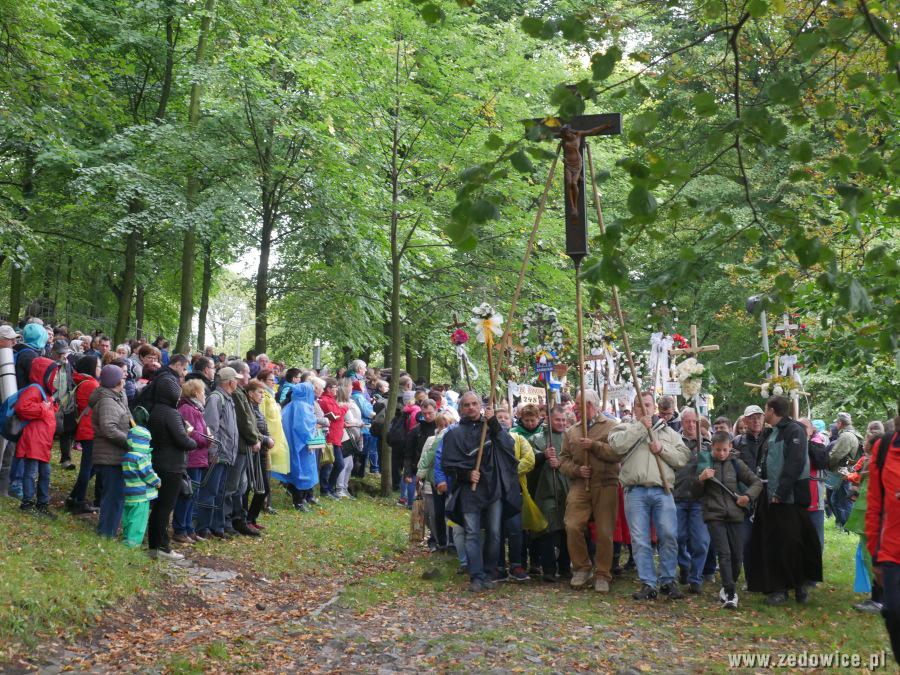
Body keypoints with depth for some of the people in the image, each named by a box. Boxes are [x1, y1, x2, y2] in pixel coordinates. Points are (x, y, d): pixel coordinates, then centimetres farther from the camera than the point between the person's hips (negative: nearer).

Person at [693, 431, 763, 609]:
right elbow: (695, 494, 7)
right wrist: (701, 479, -12)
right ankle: (730, 594, -13)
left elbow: (757, 482, 14)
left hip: (735, 515, 2)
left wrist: (748, 496, -3)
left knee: (737, 555, 6)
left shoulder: (736, 464, 6)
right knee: (724, 553, -12)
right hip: (714, 515, -2)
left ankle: (728, 588, 26)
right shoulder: (704, 462, 3)